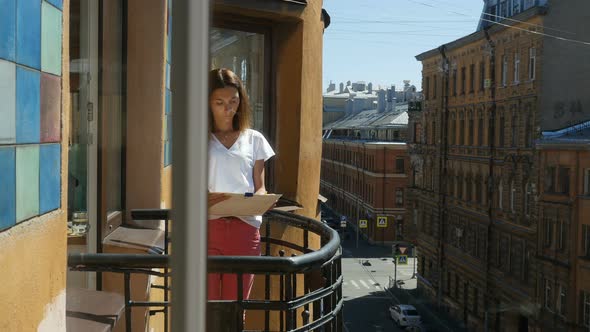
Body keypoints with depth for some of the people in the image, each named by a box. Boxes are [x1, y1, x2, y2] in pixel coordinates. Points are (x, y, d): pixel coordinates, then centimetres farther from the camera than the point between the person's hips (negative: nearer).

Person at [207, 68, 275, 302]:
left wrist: (259, 199, -9)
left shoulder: (253, 140, 14)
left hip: (245, 228, 2)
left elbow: (260, 186, 15)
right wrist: (205, 198, -18)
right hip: (207, 227, -2)